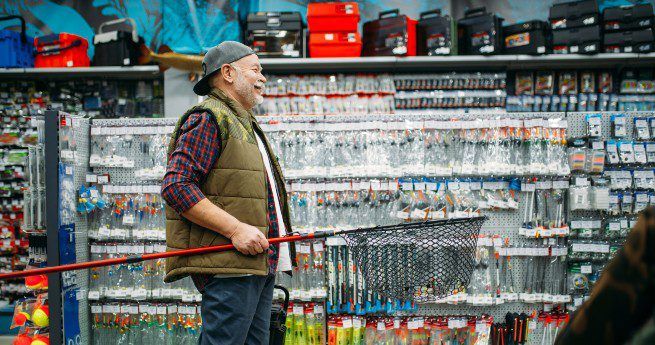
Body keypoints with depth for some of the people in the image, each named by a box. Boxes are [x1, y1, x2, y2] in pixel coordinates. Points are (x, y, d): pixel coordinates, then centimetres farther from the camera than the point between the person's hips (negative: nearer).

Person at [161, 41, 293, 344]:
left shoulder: (245, 125, 27)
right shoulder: (207, 118, -7)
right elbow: (176, 186, -18)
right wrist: (235, 229, -22)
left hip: (260, 262, 10)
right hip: (228, 266, -10)